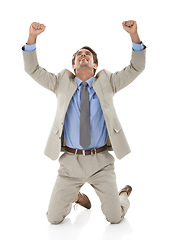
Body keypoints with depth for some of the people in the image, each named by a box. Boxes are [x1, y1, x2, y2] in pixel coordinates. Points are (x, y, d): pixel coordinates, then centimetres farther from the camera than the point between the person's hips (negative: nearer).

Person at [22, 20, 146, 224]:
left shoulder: (107, 82, 7)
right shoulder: (62, 83, 8)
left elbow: (136, 67, -1)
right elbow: (32, 69, 2)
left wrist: (134, 36, -15)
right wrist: (32, 37, -12)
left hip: (100, 162, -1)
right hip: (70, 161, 1)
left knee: (115, 218, 0)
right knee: (54, 218, 4)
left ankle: (123, 195, 35)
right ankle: (77, 196, 35)